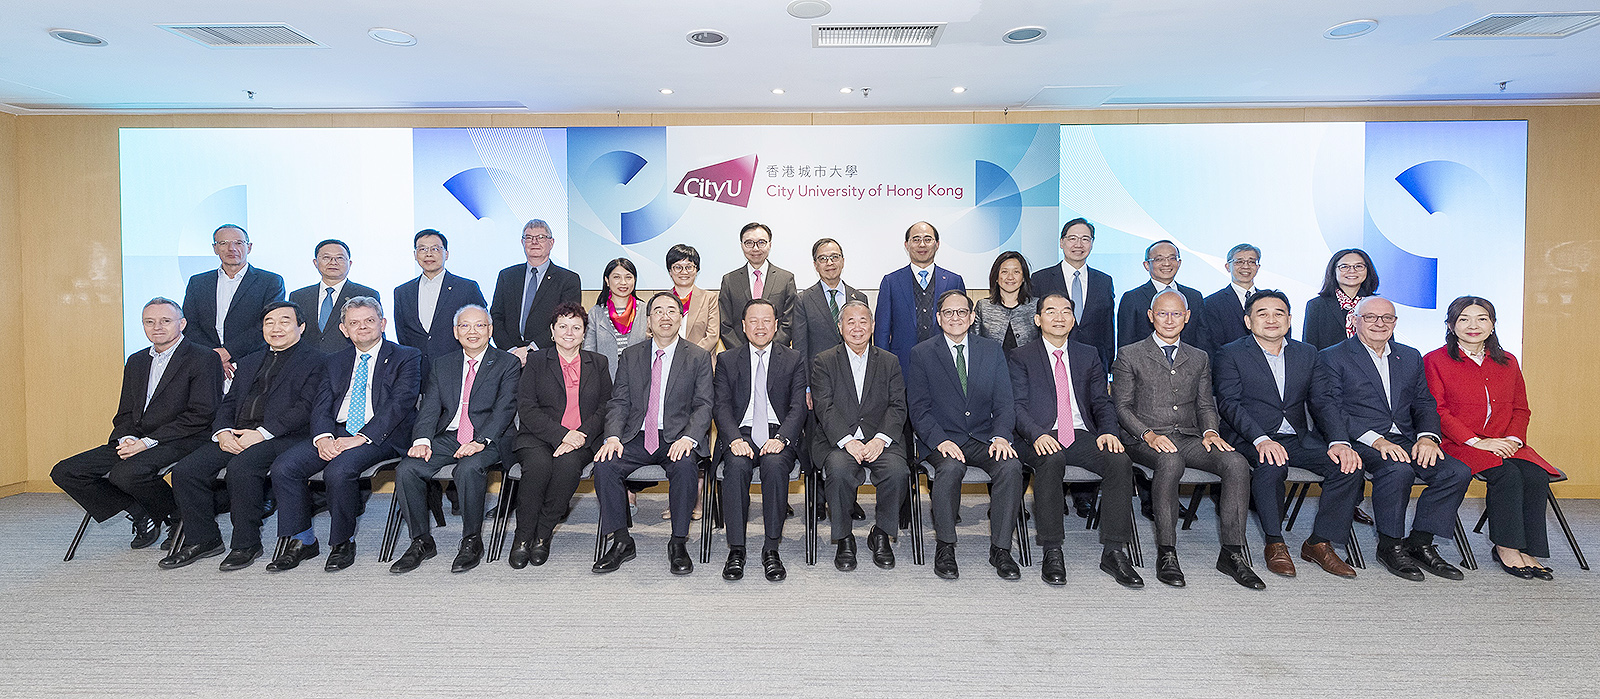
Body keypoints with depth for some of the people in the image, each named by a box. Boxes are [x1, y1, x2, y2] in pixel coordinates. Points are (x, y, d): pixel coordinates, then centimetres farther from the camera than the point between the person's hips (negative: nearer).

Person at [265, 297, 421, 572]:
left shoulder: (406, 357, 3)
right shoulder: (334, 362, 20)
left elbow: (399, 403, -10)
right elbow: (321, 406, 11)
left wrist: (361, 438, -19)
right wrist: (323, 437, -11)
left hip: (381, 436, -6)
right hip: (336, 433, 6)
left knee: (339, 470, -31)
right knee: (283, 467, -15)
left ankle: (343, 542, -9)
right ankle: (302, 541, 0)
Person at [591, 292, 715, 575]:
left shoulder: (699, 357, 6)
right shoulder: (630, 356, 13)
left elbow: (703, 406, -2)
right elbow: (619, 402, 8)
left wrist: (688, 438, -20)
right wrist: (613, 437, -11)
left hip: (677, 438, -2)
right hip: (636, 437, 3)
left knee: (685, 466, -34)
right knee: (604, 465, -24)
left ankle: (678, 544, -17)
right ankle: (621, 542, -9)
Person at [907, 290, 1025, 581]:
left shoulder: (992, 350, 10)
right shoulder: (922, 354, 2)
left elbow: (1004, 403, 5)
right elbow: (919, 408, -4)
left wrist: (1001, 437, -14)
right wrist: (941, 440, -20)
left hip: (984, 437, 3)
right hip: (943, 440, -2)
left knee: (1011, 466, -27)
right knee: (950, 467, -34)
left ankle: (1000, 548, -12)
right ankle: (945, 547, -14)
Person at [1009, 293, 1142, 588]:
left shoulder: (1088, 355, 20)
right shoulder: (1022, 357, 9)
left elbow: (1102, 402, 15)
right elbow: (1017, 406, -2)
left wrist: (1108, 431, -7)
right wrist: (1037, 434, -21)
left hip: (1082, 435, 4)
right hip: (1042, 439, -3)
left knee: (1120, 460, -26)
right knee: (1051, 460, -36)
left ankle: (1113, 552, -18)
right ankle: (1052, 552, -27)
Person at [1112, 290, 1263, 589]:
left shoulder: (1199, 358, 21)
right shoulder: (1129, 355, 8)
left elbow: (1205, 405, 17)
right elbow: (1122, 407, 1)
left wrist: (1210, 431, -5)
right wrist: (1148, 434, -16)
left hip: (1189, 438, 4)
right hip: (1145, 440, -4)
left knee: (1237, 463, -24)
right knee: (1170, 462, -37)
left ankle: (1232, 553, -18)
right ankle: (1166, 554, -28)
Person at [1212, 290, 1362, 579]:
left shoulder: (1307, 353, 15)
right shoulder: (1230, 355, 2)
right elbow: (1229, 403, -10)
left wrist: (1338, 442, -11)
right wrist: (1261, 440, -26)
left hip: (1299, 439, 5)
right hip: (1253, 440, -4)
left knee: (1349, 465, -20)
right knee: (1272, 466, -35)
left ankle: (1319, 543, -7)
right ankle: (1274, 544, -17)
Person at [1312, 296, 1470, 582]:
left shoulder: (1411, 357, 22)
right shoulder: (1331, 358, 2)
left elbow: (1424, 403, 16)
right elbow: (1327, 408, -9)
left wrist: (1427, 437, -6)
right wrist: (1376, 440, -20)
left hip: (1406, 441, 6)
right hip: (1360, 442, -6)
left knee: (1457, 472, -18)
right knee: (1397, 470, -33)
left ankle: (1419, 543, -4)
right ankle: (1389, 546, -14)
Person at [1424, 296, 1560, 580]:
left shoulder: (1508, 362, 18)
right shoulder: (1435, 361, 1)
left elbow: (1521, 409, 17)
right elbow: (1437, 410, -6)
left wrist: (1512, 439, -3)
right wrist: (1477, 441, -15)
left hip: (1505, 444, 5)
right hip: (1457, 444, -5)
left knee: (1536, 476, -24)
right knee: (1507, 474, -29)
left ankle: (1527, 551, -15)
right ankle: (1506, 548, -16)